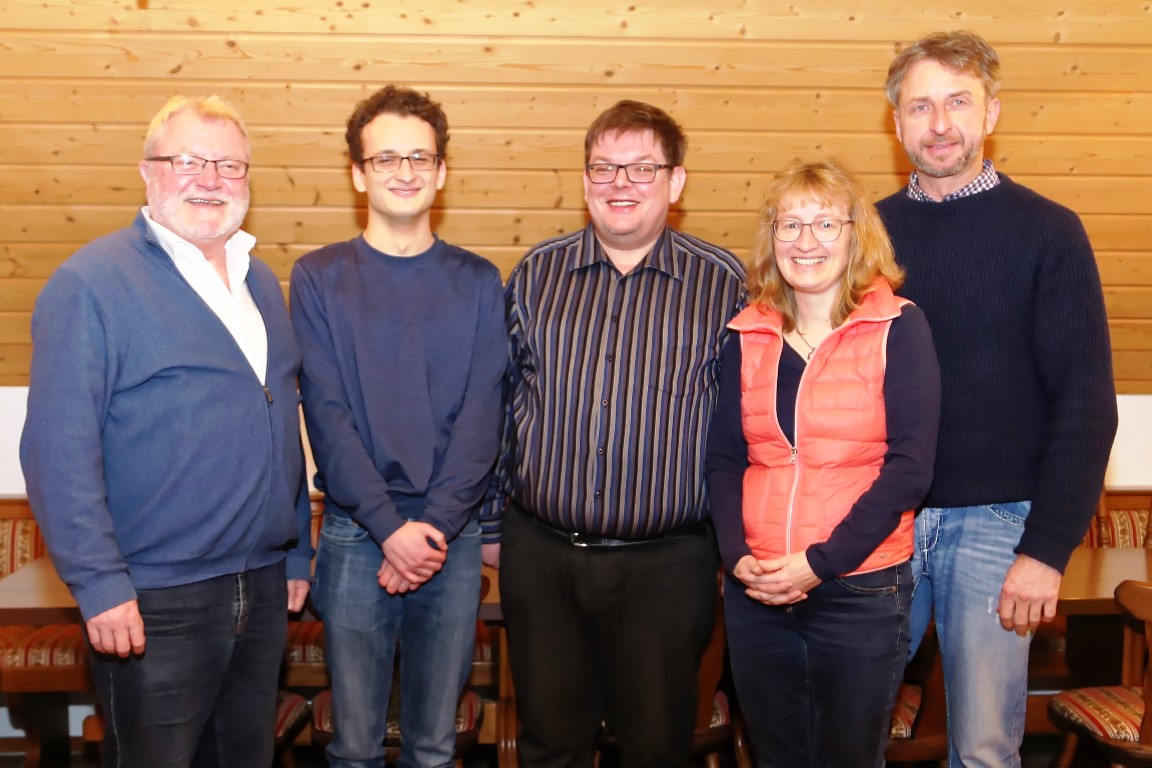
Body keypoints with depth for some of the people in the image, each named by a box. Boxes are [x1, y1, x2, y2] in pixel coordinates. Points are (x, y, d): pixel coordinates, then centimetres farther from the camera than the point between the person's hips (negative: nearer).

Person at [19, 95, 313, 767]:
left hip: (264, 588, 6)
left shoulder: (263, 283, 11)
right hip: (155, 605, -6)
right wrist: (100, 585, -18)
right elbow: (59, 450, -15)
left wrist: (297, 553, 15)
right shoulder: (92, 283, -10)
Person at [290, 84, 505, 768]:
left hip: (454, 534, 1)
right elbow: (326, 415, -5)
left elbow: (482, 417, -2)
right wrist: (391, 527, -13)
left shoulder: (478, 283, 5)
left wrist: (435, 524, -12)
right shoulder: (319, 278, 2)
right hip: (355, 533, -1)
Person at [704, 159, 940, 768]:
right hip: (755, 594, 3)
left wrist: (820, 563, -15)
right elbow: (723, 460, 7)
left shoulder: (897, 328, -5)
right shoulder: (748, 334, 6)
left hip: (861, 593, -3)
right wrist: (736, 555, -8)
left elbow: (909, 466, -10)